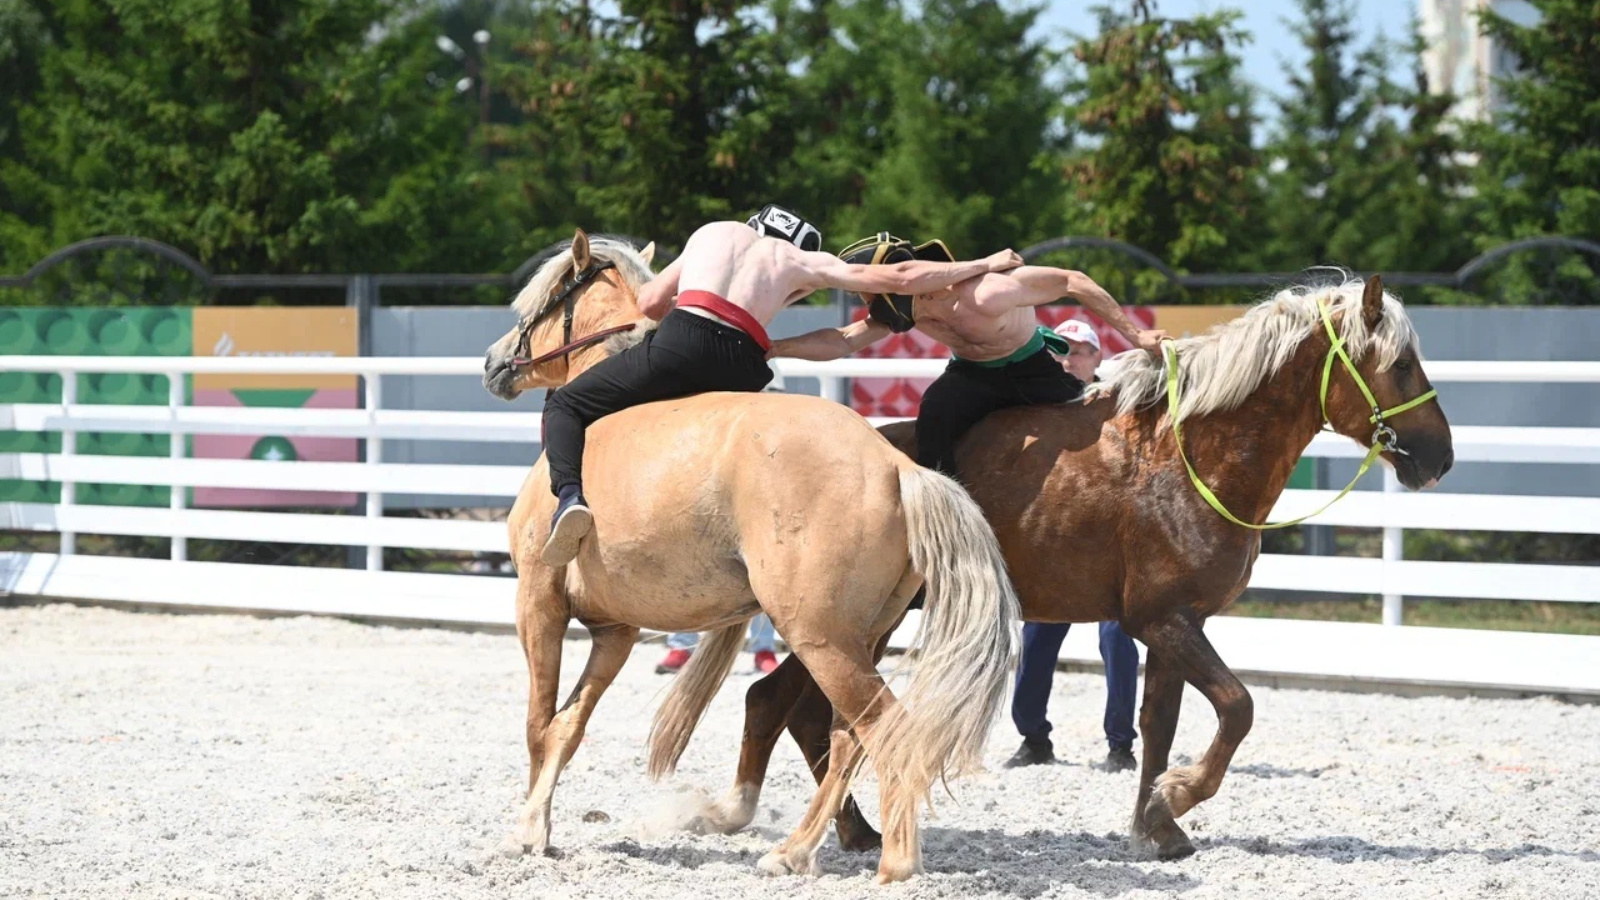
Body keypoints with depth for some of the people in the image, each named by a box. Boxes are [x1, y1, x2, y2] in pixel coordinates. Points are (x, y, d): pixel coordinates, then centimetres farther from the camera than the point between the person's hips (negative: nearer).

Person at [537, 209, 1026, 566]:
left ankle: (571, 496, -18)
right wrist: (983, 266, 31)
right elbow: (902, 277, 21)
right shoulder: (802, 261, 25)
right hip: (741, 366, 1)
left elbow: (650, 302, 26)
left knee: (566, 406, 12)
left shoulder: (714, 234, 30)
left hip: (678, 342, -1)